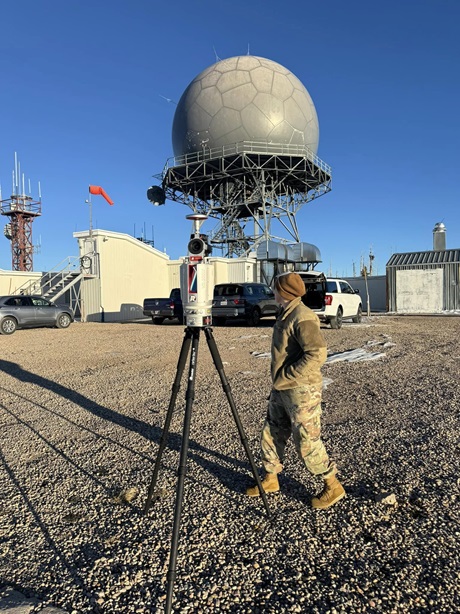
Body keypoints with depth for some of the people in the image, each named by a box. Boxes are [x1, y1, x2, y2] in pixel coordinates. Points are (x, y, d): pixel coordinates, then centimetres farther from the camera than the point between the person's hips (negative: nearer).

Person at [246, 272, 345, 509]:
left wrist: (285, 377, -24)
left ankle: (333, 486, 21)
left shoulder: (303, 318, -20)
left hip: (302, 391, -10)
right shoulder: (286, 314, 11)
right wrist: (279, 382, 16)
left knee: (307, 442, 1)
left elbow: (317, 353, -30)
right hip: (281, 390, 10)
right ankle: (270, 479, 33)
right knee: (271, 434, 16)